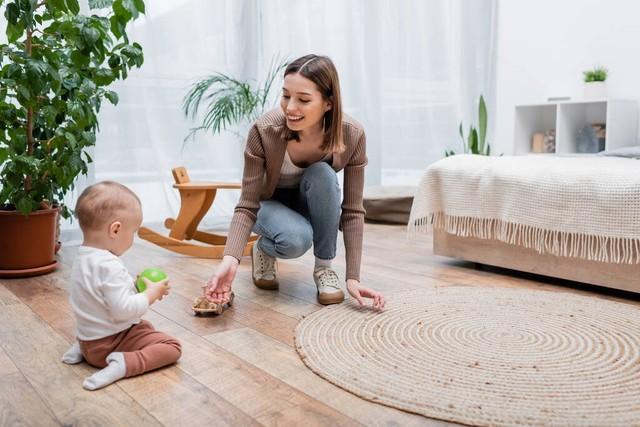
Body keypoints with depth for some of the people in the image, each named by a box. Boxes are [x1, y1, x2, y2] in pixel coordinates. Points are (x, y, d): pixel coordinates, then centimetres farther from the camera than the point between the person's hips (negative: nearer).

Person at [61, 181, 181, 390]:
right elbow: (124, 309, -30)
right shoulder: (109, 266, -28)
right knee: (171, 346, -10)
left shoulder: (83, 257, 4)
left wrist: (135, 286, 5)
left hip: (89, 339, 9)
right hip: (109, 345, -9)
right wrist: (151, 294, -16)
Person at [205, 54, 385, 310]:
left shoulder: (352, 135, -27)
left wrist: (353, 277, -27)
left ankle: (324, 267, -14)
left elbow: (353, 210, -22)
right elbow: (247, 205, -26)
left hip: (316, 205, 2)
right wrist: (231, 258, -42)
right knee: (296, 239, -36)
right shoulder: (264, 131, -31)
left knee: (322, 173, -33)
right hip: (272, 204, -2)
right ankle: (263, 249, 1)